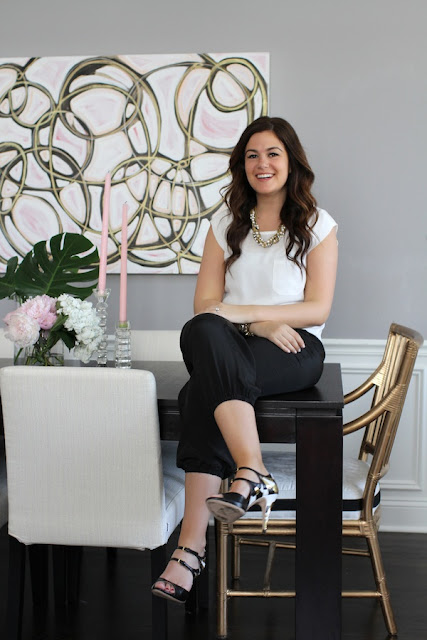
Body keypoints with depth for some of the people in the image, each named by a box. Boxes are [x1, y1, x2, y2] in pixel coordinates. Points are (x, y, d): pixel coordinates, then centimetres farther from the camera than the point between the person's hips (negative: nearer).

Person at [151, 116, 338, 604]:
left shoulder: (317, 225, 7)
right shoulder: (226, 223, 14)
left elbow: (318, 310, -2)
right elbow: (206, 302, 6)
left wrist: (246, 312, -14)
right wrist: (264, 326, -10)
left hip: (296, 351, -3)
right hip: (229, 349, 3)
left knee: (203, 392, -33)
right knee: (202, 332, -35)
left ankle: (191, 545, -37)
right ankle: (254, 476, -44)